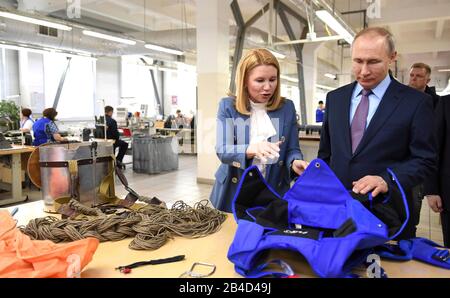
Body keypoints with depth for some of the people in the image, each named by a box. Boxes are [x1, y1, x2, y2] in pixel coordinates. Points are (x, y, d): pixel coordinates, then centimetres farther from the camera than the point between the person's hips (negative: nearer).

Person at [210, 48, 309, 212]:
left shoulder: (286, 107, -1)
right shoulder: (228, 106, -5)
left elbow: (292, 149, 0)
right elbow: (222, 151, -15)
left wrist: (295, 162, -24)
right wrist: (251, 149, -35)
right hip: (233, 194, -1)